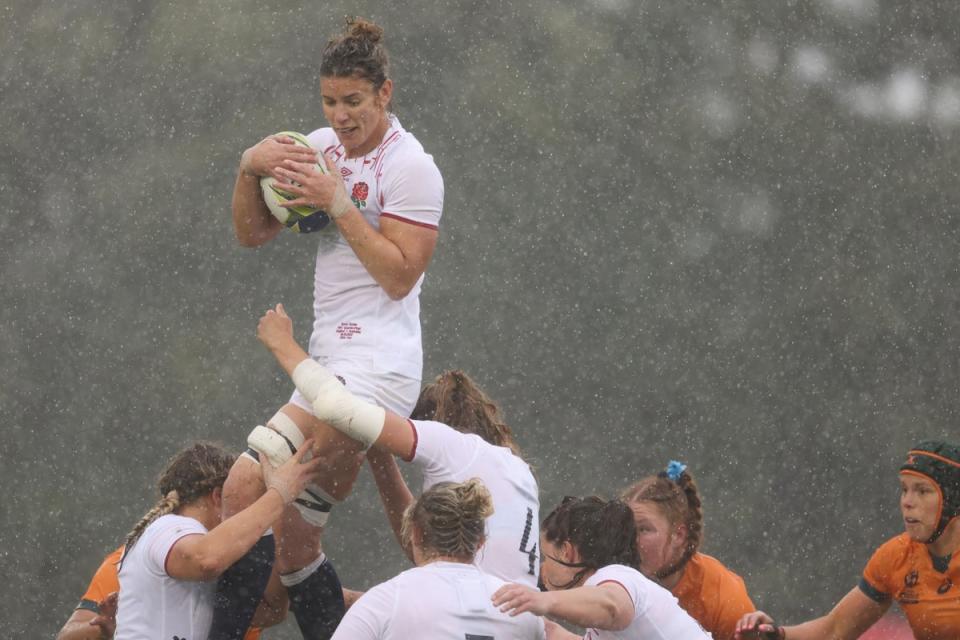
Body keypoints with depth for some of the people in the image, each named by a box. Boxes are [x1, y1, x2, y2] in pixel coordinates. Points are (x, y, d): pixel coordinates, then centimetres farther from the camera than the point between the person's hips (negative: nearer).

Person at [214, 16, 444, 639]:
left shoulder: (411, 167, -9)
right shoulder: (322, 147, 13)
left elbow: (400, 276, -14)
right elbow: (252, 233, 15)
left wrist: (338, 204, -17)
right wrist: (250, 168, -3)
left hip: (378, 366, -9)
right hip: (332, 363, 9)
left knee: (246, 486, -22)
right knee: (294, 544, 7)